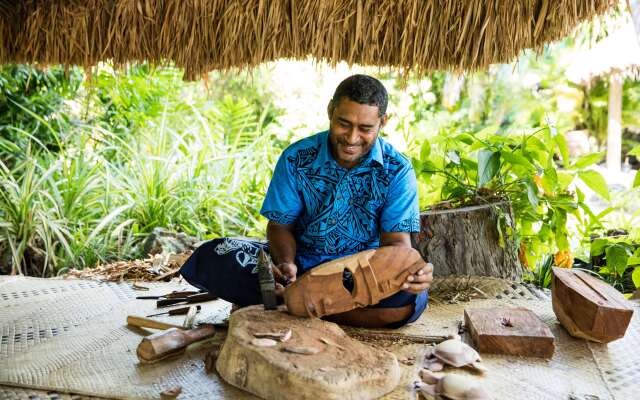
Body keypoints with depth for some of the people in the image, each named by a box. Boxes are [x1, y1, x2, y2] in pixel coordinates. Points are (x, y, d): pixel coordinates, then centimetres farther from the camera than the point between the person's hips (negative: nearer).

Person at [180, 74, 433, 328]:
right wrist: (286, 263, -27)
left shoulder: (397, 170, -10)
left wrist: (409, 272, -38)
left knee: (411, 298, -35)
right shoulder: (297, 159, -7)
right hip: (300, 260, 1)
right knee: (211, 258, -19)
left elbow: (396, 241, -13)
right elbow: (280, 226, -3)